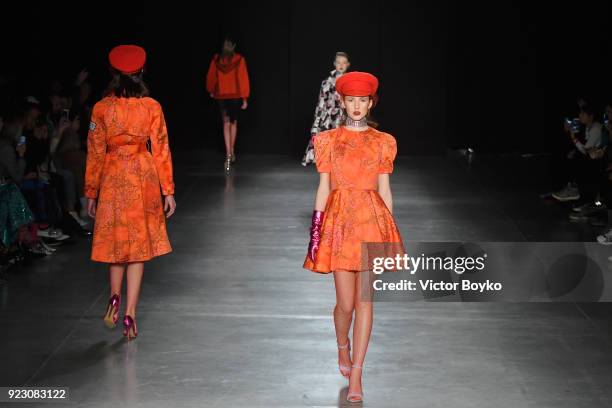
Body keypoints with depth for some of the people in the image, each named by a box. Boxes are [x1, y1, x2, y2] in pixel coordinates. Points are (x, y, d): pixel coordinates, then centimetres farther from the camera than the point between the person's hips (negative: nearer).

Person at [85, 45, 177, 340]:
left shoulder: (101, 108, -4)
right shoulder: (152, 107, -4)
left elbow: (95, 153, -1)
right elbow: (161, 150, -2)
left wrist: (91, 193, 7)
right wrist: (168, 191, 4)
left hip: (112, 179, 0)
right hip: (144, 178, 0)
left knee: (116, 239, 19)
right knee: (139, 243, 5)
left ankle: (115, 298, 7)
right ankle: (130, 313, 2)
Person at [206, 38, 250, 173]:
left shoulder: (216, 59, -4)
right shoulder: (239, 59, -10)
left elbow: (210, 76, 7)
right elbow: (243, 78, -9)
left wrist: (211, 91, 24)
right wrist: (245, 98, -3)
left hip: (221, 95, 1)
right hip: (236, 95, -1)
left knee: (226, 123, 3)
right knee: (233, 122, 17)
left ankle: (228, 154, -13)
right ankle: (231, 152, 23)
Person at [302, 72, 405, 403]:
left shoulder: (383, 142, 6)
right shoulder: (328, 140, 4)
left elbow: (384, 189, 8)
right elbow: (323, 187, 4)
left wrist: (391, 232, 7)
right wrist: (315, 230, -1)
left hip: (372, 220, 1)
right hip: (339, 219, -1)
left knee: (364, 300, -2)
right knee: (346, 302, -1)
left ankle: (355, 376, 3)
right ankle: (343, 347, 33)